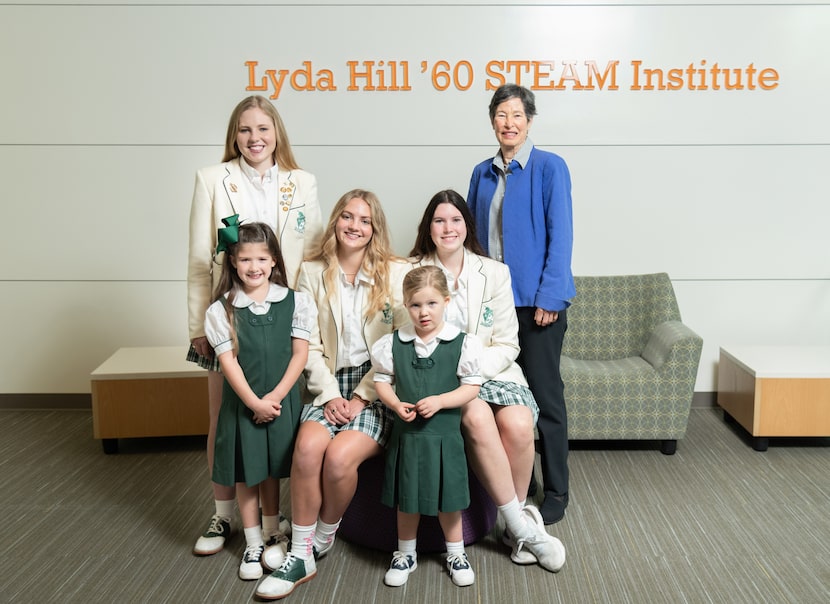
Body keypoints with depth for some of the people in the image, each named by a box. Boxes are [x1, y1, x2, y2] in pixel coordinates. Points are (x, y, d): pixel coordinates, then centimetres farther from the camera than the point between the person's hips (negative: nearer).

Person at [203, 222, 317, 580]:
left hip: (282, 400, 1)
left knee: (273, 471, 13)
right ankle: (253, 544, 23)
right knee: (247, 474, 8)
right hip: (242, 403, 0)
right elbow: (228, 361, -8)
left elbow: (300, 353, -4)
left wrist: (276, 395, -12)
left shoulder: (294, 301, -3)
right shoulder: (222, 309, -5)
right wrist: (254, 402, -14)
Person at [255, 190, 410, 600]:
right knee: (308, 446, -27)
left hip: (377, 387, -2)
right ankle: (301, 553, -9)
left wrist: (361, 397, -11)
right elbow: (310, 346, 3)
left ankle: (322, 538, 3)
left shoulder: (396, 273, -1)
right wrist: (330, 396, -9)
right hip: (330, 385, 2)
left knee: (340, 455, -27)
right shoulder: (312, 273, 6)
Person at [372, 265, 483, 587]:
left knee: (448, 497, 12)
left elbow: (471, 386, -7)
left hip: (445, 434, -1)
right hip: (406, 433, 2)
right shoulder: (393, 343, -2)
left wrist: (439, 401, -20)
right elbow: (382, 380, 5)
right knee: (406, 499, 15)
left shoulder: (461, 343, -8)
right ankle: (406, 553, 35)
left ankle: (455, 553, 34)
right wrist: (396, 404, -13)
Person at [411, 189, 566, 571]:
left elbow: (507, 345, 4)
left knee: (518, 424, -29)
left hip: (490, 370, 2)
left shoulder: (495, 273, 7)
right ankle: (523, 527, -17)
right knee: (478, 417, -33)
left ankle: (516, 522, -5)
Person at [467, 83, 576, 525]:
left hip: (536, 300, -5)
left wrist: (549, 297, -16)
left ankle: (555, 494, 16)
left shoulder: (549, 168, -5)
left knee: (545, 397, 3)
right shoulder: (483, 174, 11)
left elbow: (560, 236, -10)